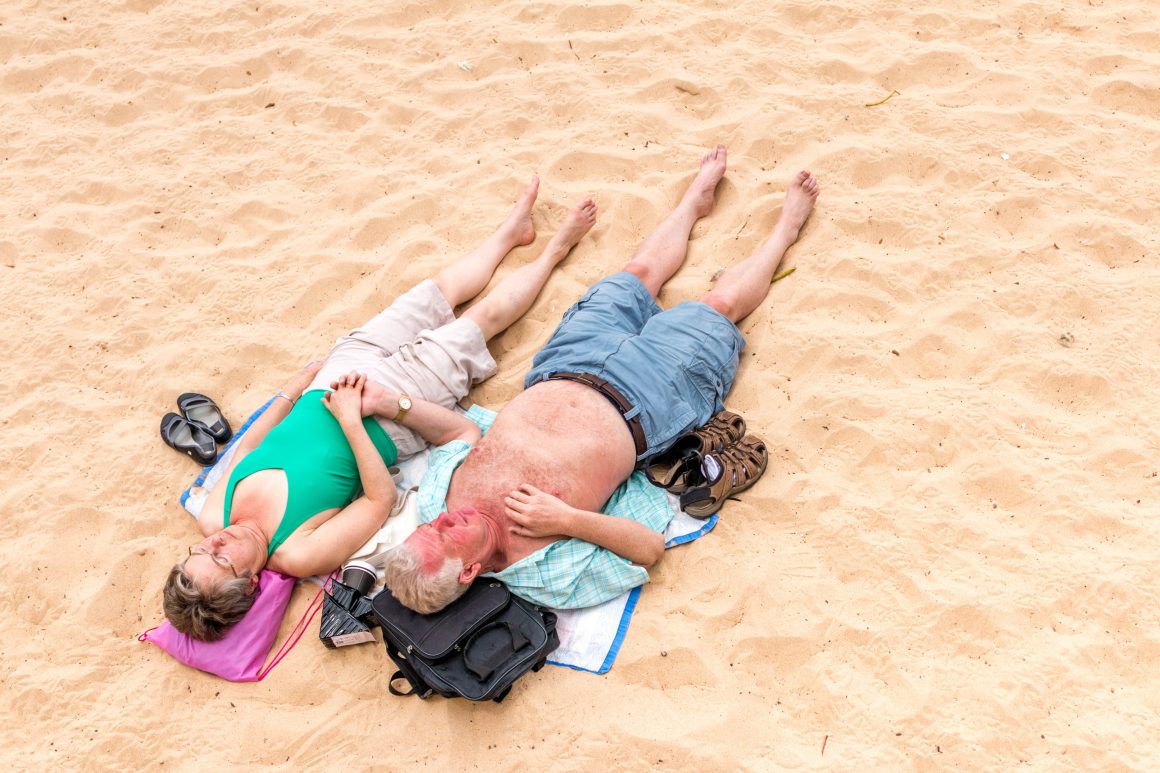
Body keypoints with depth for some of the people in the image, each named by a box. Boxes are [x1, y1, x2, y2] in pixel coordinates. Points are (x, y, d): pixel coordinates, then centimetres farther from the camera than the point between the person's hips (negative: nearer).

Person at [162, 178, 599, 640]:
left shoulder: (214, 516, -20)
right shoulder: (300, 554, -36)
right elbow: (381, 500, -29)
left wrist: (296, 385, 4)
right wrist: (351, 421, -35)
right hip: (394, 421, -5)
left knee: (443, 288, 18)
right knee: (486, 315, 6)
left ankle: (512, 232, 47)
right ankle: (554, 249, 37)